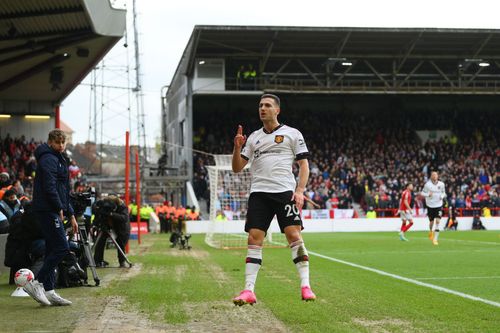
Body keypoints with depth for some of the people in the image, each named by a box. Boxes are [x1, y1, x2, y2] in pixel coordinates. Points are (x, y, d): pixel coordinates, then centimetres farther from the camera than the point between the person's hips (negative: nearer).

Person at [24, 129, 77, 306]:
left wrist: (71, 215, 22)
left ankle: (48, 291, 11)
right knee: (62, 248, -14)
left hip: (54, 211, 10)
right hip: (48, 210, -10)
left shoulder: (59, 159, 23)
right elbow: (49, 187, -20)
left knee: (52, 250, 9)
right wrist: (60, 209, -14)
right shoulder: (48, 159, -9)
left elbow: (64, 191, 26)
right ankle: (36, 283, -11)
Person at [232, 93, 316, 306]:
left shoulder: (292, 134, 8)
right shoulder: (253, 137, 18)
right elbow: (237, 168, 16)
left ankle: (305, 286, -7)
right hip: (258, 193, 3)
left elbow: (304, 164, 5)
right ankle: (248, 291, -5)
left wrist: (300, 190, -9)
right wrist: (237, 148, -2)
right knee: (254, 239, -4)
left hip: (285, 191, -3)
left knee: (294, 235, -13)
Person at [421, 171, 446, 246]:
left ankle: (435, 239, -9)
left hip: (439, 205, 1)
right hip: (430, 205, -1)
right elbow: (422, 193, 0)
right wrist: (428, 194, -19)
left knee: (437, 221, -12)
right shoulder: (427, 184, -8)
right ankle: (431, 232, 42)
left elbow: (443, 192, 14)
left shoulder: (441, 184, -1)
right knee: (431, 222, 7)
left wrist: (442, 196, -8)